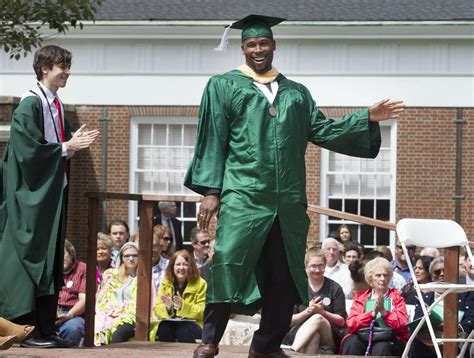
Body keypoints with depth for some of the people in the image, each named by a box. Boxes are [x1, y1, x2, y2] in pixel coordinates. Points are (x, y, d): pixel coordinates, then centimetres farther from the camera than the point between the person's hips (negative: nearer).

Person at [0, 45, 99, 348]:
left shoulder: (58, 106, 13)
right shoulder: (31, 104, -12)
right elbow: (29, 150, -17)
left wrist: (76, 143, -1)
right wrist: (66, 147, -14)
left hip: (55, 190, 9)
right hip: (34, 194, -9)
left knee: (51, 262, 8)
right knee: (33, 259, -7)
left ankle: (46, 329, 10)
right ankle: (31, 330, -5)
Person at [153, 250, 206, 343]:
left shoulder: (200, 284, 1)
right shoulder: (165, 283, 10)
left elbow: (202, 312, -6)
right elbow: (157, 308, 6)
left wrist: (183, 306, -21)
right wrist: (167, 307, -17)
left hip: (192, 324, -2)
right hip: (169, 323, 2)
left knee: (183, 331, -35)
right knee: (164, 328, -31)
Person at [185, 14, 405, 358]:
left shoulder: (297, 93, 19)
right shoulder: (224, 86, 8)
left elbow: (323, 132, 14)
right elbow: (212, 141, 3)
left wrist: (367, 118, 2)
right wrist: (211, 191, -5)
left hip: (288, 200, 4)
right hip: (243, 195, -4)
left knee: (283, 276, 3)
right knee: (229, 262, -15)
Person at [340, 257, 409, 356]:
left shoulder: (396, 297, 14)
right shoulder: (361, 297, 18)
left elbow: (402, 325, -2)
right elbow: (351, 324, 1)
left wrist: (383, 311, -12)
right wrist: (373, 313, -10)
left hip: (390, 340, -2)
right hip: (364, 337, 2)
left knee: (381, 347, -36)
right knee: (351, 343, -32)